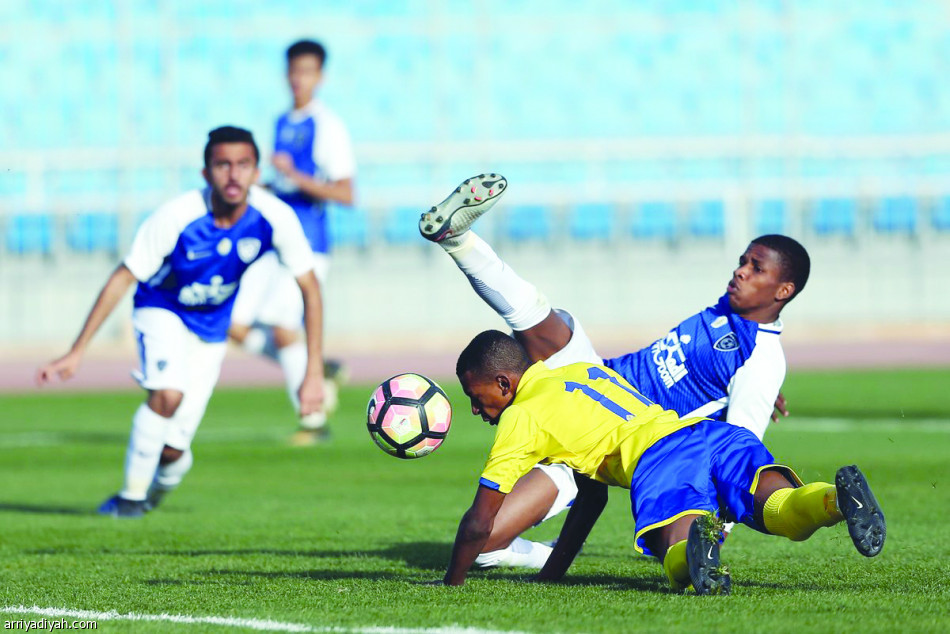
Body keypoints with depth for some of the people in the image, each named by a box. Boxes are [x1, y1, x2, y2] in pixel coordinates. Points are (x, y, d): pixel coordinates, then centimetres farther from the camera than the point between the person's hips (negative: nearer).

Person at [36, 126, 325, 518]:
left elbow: (310, 288, -14)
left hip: (211, 324, 2)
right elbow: (122, 279, -23)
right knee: (168, 393, -32)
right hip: (162, 310, -2)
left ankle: (164, 476, 36)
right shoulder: (176, 217, -31)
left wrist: (314, 373, -18)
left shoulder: (275, 218, -25)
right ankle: (132, 495, -11)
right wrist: (76, 353, -24)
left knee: (172, 450, -3)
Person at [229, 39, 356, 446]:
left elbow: (345, 194, -15)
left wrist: (295, 176, -22)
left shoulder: (328, 126, -8)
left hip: (307, 244, -8)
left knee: (283, 329, -16)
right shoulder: (283, 125, 16)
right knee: (237, 327, -2)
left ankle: (313, 419, 0)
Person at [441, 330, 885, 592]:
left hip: (658, 456, -6)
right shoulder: (582, 371, 40)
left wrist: (451, 584, 32)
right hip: (721, 435, 6)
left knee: (679, 560, -27)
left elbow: (479, 524, 15)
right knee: (782, 508, -20)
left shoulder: (520, 418, 18)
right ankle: (836, 497, -53)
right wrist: (552, 574, 52)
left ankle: (696, 539, -62)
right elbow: (593, 496, 48)